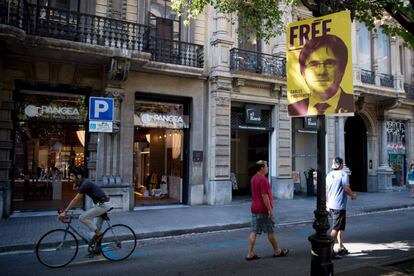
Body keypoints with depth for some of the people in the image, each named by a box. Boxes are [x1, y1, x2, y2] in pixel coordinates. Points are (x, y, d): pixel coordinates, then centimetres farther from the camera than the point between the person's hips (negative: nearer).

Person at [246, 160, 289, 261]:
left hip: (254, 209, 8)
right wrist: (270, 209, -18)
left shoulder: (253, 178, 10)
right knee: (271, 231, 8)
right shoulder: (263, 180, -18)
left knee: (253, 232, 6)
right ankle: (277, 251, 24)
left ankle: (250, 254, 6)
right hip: (264, 210, -8)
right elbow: (264, 196, -22)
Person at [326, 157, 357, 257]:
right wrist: (353, 195, 3)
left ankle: (341, 247, 24)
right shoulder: (343, 174, -11)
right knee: (336, 228, -2)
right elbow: (346, 188, -17)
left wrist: (327, 204, 21)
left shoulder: (329, 175, 10)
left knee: (340, 227, 19)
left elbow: (325, 190, 14)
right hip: (339, 206, -7)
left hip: (331, 205, 8)